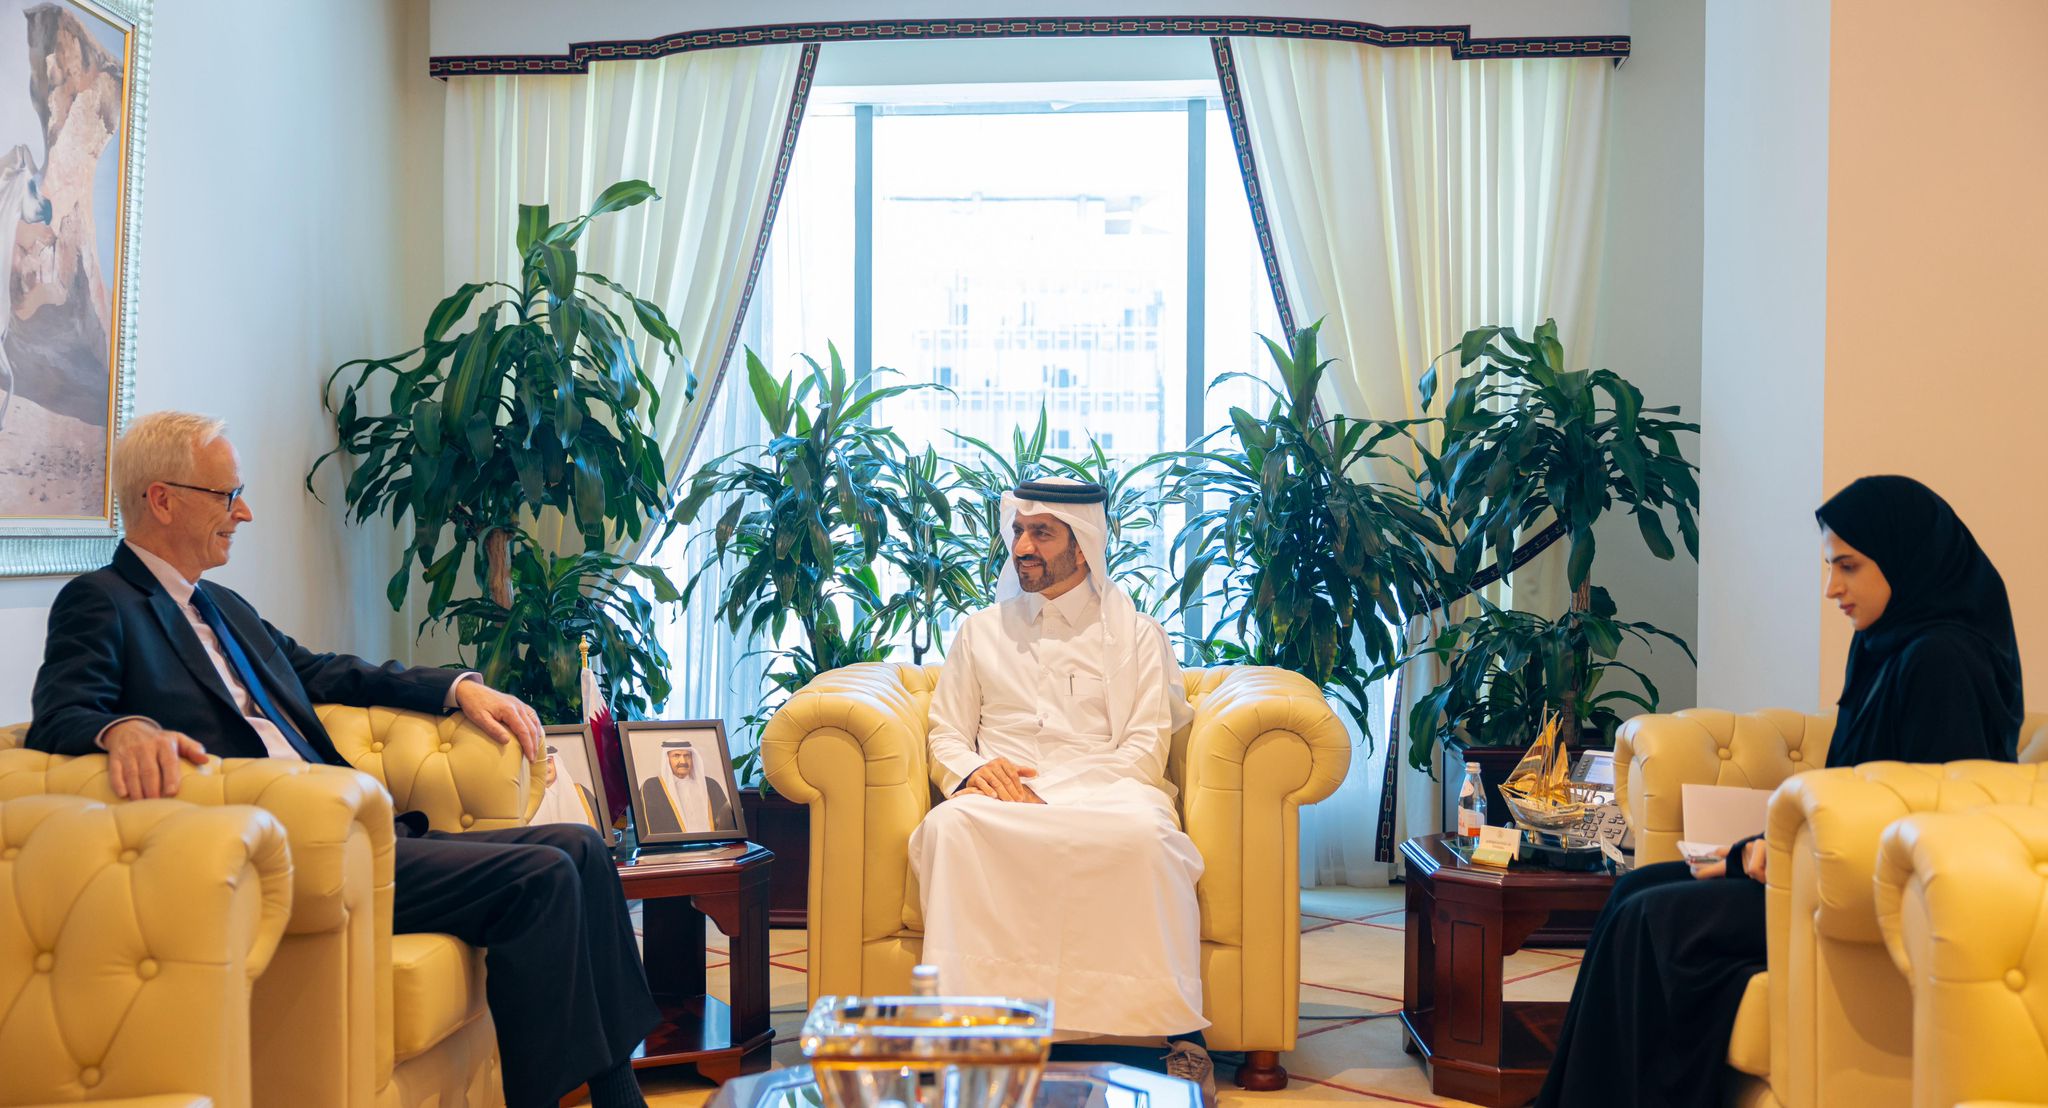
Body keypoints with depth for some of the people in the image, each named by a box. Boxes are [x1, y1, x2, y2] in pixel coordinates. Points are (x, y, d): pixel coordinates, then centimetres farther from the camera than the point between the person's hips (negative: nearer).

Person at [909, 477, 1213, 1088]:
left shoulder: (1134, 633, 16)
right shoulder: (980, 631, 25)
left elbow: (1146, 748, 4)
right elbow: (945, 734, 19)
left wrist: (1052, 795, -12)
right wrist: (974, 769, -8)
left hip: (1101, 789, -2)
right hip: (1002, 794, 2)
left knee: (1143, 829, -39)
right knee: (950, 824, -35)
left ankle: (1179, 1030, -35)